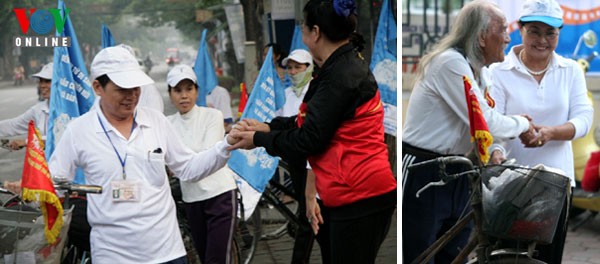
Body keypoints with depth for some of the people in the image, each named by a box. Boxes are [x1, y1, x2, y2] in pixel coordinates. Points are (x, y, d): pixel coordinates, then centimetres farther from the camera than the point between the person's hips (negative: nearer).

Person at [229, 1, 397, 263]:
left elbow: (308, 140, -16)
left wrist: (258, 140, -3)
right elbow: (311, 119, 20)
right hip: (358, 194, 10)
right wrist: (268, 127, 10)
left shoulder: (340, 75, -18)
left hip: (359, 198, -10)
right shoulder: (347, 65, 15)